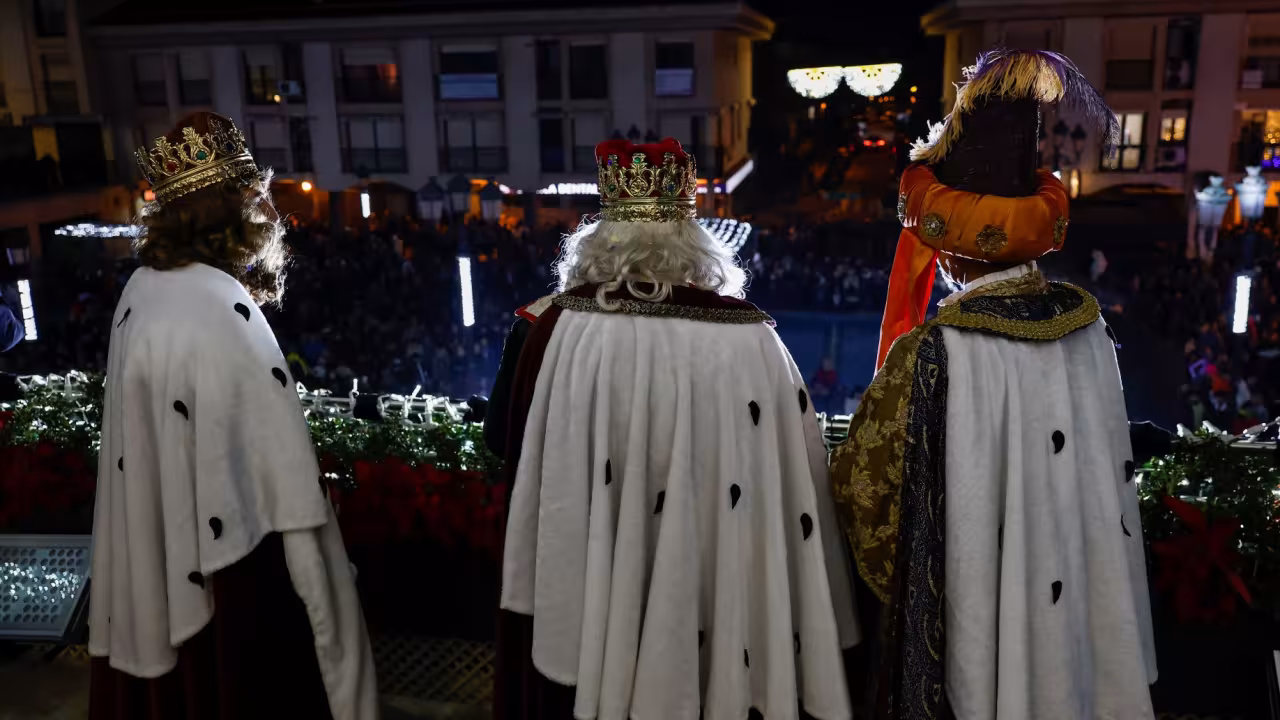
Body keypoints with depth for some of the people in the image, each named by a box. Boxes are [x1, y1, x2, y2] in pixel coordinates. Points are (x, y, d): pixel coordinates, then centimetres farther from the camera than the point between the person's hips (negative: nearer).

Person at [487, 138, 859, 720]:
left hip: (583, 601, 0)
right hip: (711, 602, 0)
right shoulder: (749, 337, -14)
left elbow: (501, 438, 1)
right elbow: (791, 487, -6)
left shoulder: (554, 328, -14)